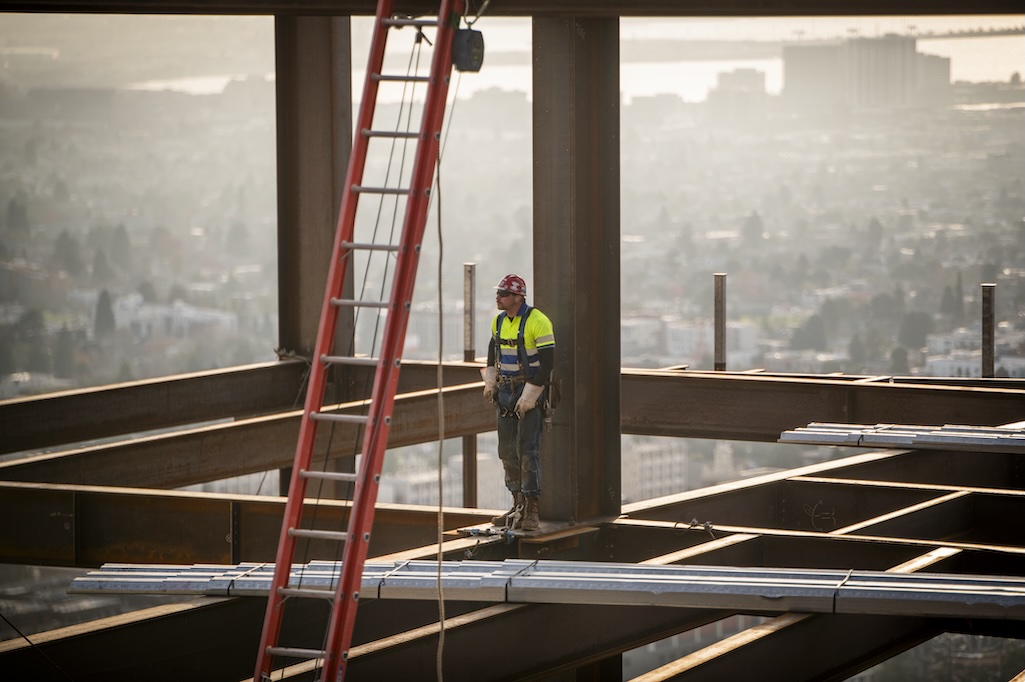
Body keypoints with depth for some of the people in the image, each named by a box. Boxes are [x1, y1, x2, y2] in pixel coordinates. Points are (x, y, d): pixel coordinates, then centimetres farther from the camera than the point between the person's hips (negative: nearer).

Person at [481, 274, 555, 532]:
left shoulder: (538, 322, -16)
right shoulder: (498, 321, 8)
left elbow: (548, 362, -18)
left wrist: (529, 396, -19)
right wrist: (490, 381, 15)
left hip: (530, 391, -8)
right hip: (505, 391, 8)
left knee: (527, 450, -11)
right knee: (507, 452, 9)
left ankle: (531, 510, -8)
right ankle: (519, 505, 19)